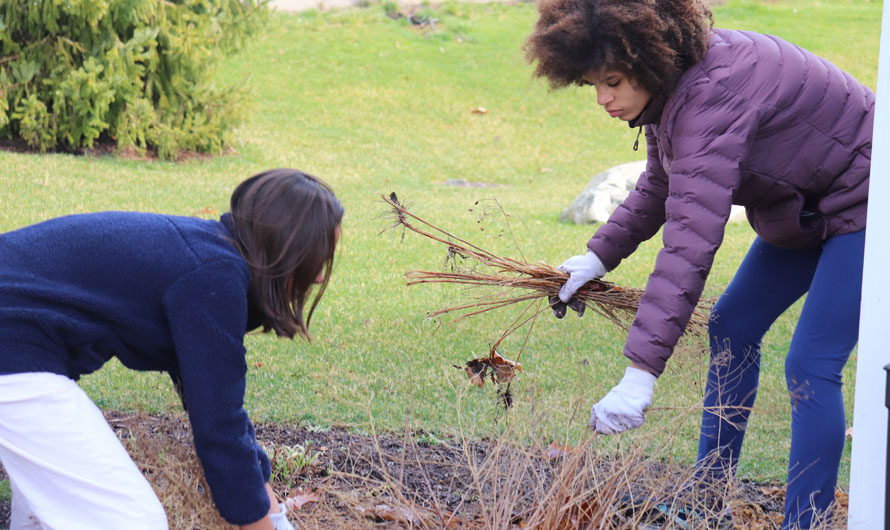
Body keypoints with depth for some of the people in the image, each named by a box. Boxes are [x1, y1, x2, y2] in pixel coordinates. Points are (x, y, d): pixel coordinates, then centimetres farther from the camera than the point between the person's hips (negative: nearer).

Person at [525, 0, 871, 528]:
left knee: (812, 365, -16)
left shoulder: (713, 94, -36)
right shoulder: (672, 84, -5)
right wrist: (600, 255, 2)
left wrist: (640, 373, -48)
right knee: (732, 327, 14)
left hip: (863, 205, -11)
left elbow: (692, 241, -44)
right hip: (803, 208, 11)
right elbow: (661, 186, 15)